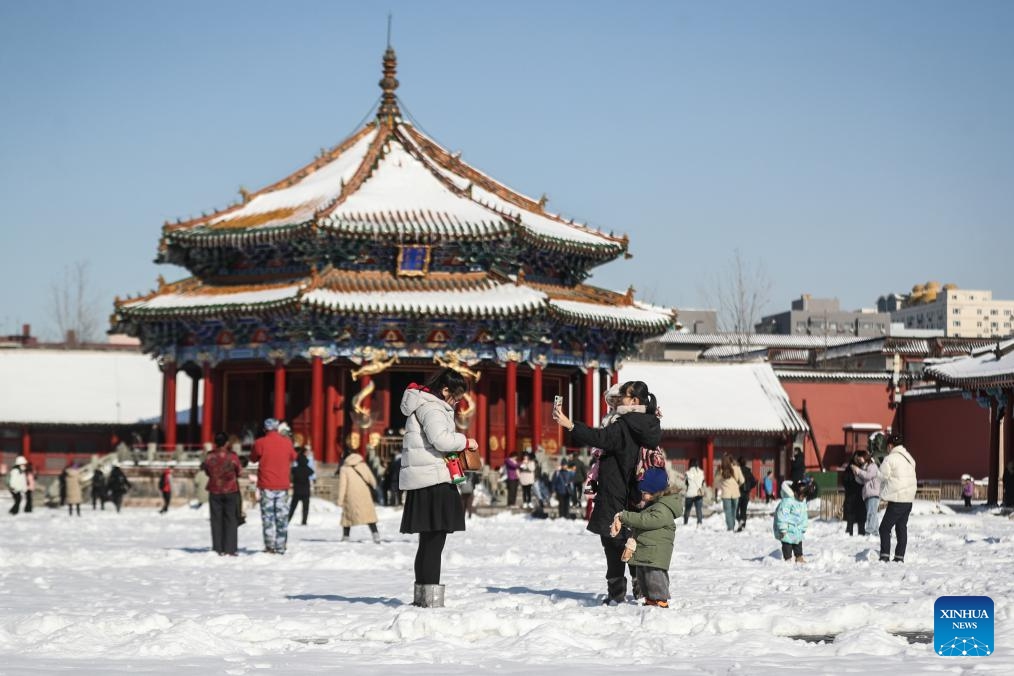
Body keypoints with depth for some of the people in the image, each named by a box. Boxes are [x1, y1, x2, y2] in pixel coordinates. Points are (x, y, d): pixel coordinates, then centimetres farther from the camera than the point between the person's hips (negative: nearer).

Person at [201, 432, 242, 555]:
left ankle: (218, 549, 3)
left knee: (216, 520, 7)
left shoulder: (210, 457, -7)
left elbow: (207, 472, 6)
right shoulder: (232, 456, -13)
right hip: (231, 491, -1)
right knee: (231, 520, 4)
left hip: (215, 492, 1)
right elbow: (239, 472, -2)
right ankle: (229, 549, -1)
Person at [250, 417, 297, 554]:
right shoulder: (287, 443, 1)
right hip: (283, 486, 2)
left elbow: (253, 459, 9)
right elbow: (293, 457, 18)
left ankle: (270, 546, -4)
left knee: (267, 516, 1)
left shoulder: (260, 443, -7)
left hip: (266, 486, -2)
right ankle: (280, 547, 4)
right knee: (282, 516, 6)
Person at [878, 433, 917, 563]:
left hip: (897, 500, -8)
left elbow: (883, 478, -7)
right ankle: (900, 557, 13)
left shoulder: (889, 459, -11)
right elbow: (912, 478, 15)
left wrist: (883, 495, 11)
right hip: (909, 499, 8)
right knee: (902, 528, 13)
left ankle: (885, 556, -9)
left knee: (885, 528, -2)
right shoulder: (909, 459, 13)